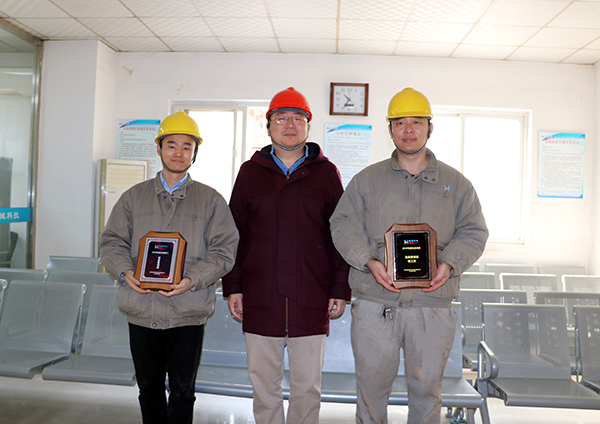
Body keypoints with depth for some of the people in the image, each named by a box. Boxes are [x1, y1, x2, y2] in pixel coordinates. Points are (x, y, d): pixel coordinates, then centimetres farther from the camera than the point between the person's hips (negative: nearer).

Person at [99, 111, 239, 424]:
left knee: (182, 391, 8)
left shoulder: (211, 200, 3)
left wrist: (192, 280, -18)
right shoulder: (134, 197, 10)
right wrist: (126, 272, -12)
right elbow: (112, 241, 8)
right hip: (141, 312, 2)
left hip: (188, 314, -2)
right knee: (148, 388, 16)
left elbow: (223, 251, -3)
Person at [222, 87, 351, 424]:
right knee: (264, 386, 11)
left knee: (307, 387, 10)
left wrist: (341, 289, 0)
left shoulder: (326, 172, 6)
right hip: (260, 301, 1)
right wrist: (233, 286, 4)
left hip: (312, 301, -1)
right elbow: (234, 234, 10)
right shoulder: (250, 172, 10)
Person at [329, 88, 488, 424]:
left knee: (427, 387, 12)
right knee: (372, 383, 9)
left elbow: (473, 232, 8)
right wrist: (369, 261, -13)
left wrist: (449, 264, -10)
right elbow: (344, 224, 3)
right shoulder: (367, 179, 8)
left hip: (433, 306, 1)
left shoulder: (456, 183, 10)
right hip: (375, 304, 0)